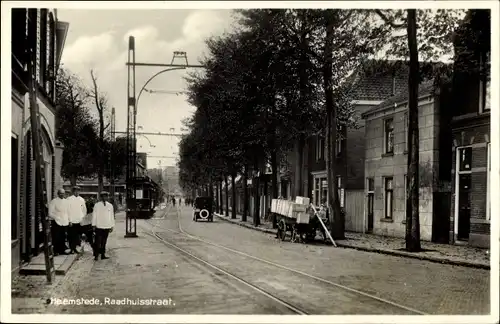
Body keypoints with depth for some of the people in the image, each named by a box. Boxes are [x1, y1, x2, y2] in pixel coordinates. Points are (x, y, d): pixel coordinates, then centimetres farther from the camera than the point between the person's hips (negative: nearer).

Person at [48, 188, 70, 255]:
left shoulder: (66, 201, 11)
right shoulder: (54, 201, -6)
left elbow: (68, 211, 18)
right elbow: (50, 213, -9)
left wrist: (69, 220, 10)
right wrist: (57, 218, -18)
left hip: (65, 222, 5)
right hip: (56, 222, -5)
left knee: (63, 237, 9)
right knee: (56, 237, -2)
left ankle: (62, 250, 16)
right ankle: (56, 251, 6)